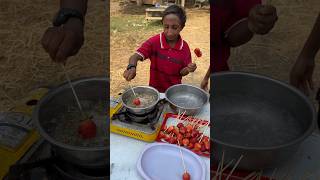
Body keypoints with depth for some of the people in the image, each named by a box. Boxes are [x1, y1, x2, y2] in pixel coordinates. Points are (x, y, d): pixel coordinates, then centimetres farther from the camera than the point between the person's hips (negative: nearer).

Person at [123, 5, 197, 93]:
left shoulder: (184, 47, -7)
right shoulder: (154, 41, -11)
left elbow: (181, 72, 1)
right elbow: (136, 56, -18)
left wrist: (188, 69, -21)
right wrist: (131, 67, -38)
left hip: (174, 90, 1)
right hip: (155, 89, -1)